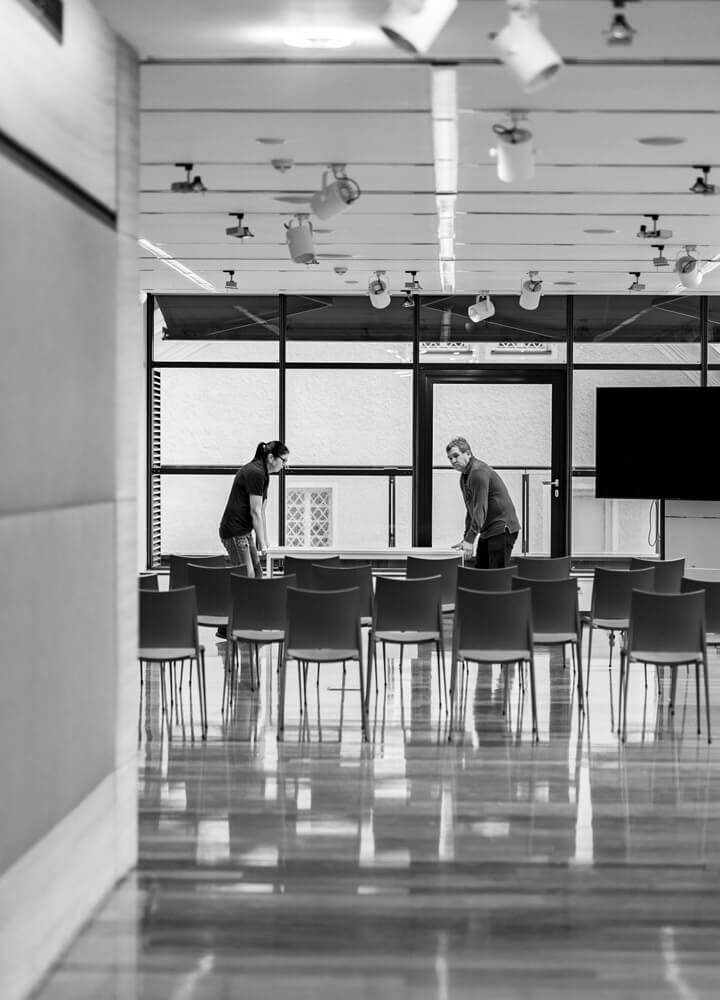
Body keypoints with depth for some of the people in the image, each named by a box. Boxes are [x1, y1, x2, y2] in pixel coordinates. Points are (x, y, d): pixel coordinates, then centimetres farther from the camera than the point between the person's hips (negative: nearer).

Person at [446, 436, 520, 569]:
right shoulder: (464, 476, 15)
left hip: (501, 529, -10)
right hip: (487, 531, 10)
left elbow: (480, 508, -23)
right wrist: (466, 537, 13)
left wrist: (470, 539, -26)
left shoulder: (479, 472, -17)